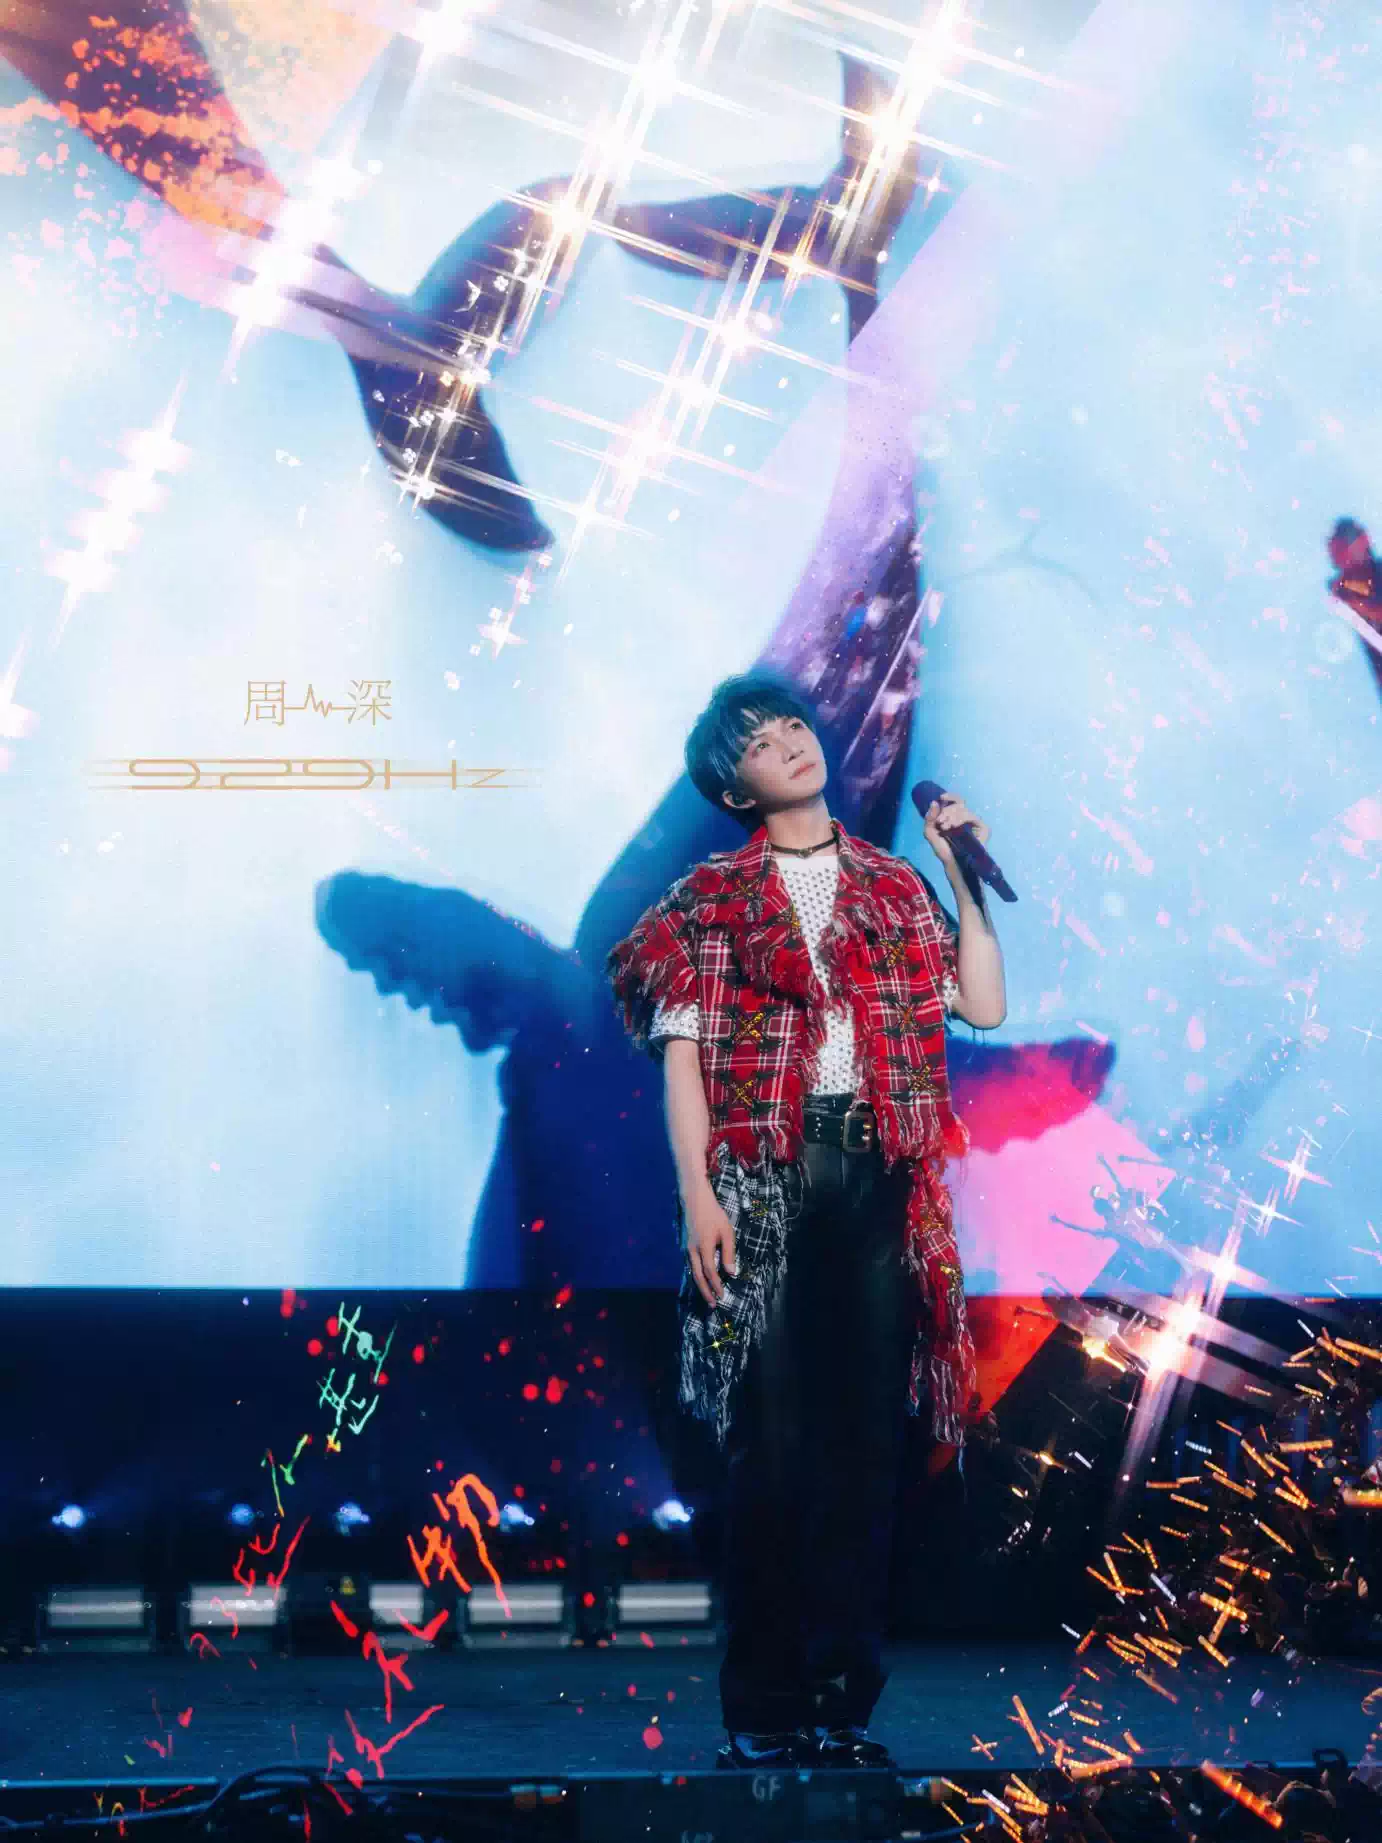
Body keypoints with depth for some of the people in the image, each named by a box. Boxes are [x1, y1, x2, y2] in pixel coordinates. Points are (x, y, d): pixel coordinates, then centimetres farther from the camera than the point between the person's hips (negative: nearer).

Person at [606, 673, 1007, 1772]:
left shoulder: (897, 888, 17)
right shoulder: (715, 897, 8)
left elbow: (985, 1005, 9)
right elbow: (683, 1051, 0)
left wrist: (963, 873, 9)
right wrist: (698, 1195, -11)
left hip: (880, 1177, 3)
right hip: (763, 1177, -3)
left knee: (870, 1435, 3)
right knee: (771, 1439, -5)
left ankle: (846, 1702, 11)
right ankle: (763, 1712, 2)